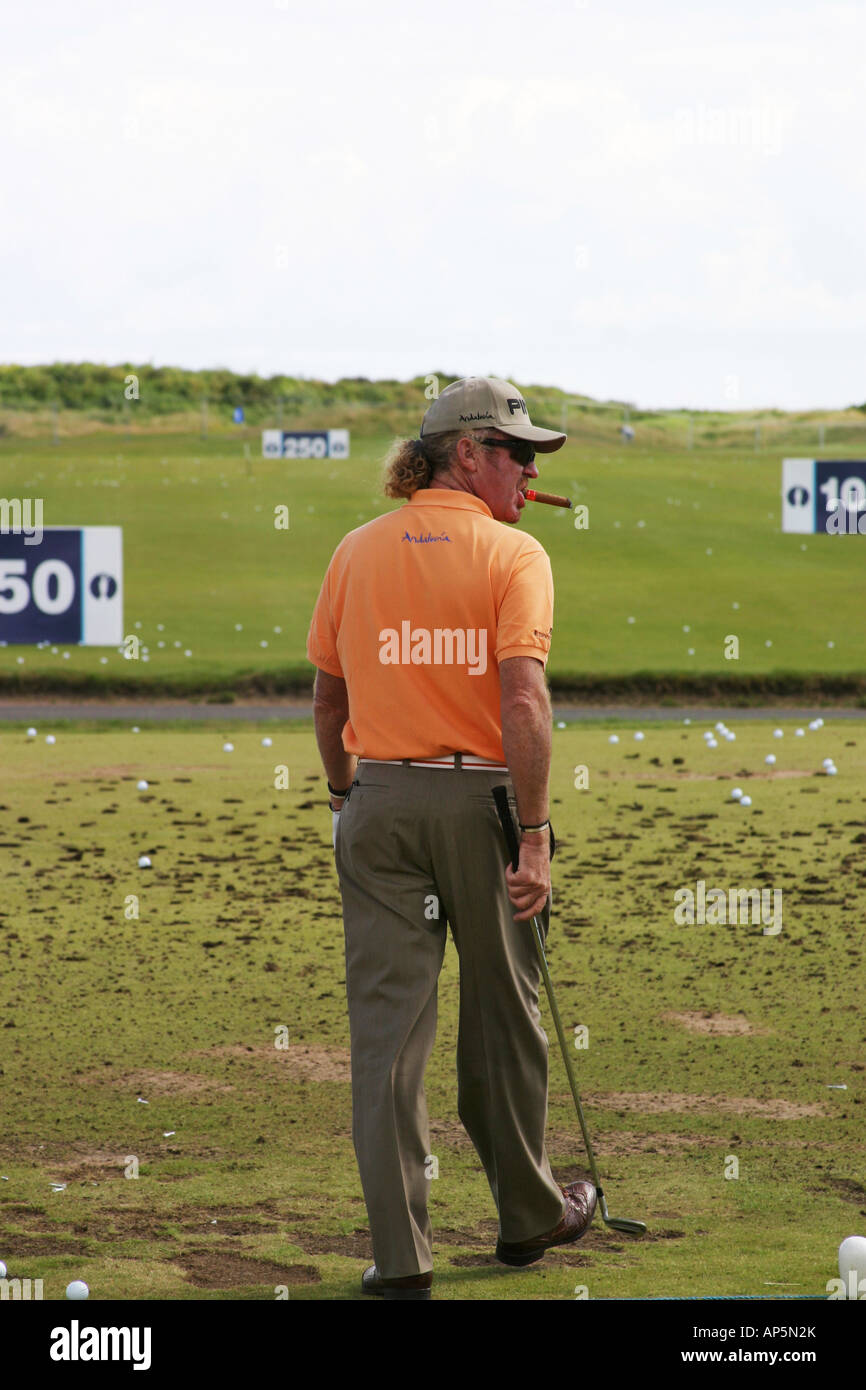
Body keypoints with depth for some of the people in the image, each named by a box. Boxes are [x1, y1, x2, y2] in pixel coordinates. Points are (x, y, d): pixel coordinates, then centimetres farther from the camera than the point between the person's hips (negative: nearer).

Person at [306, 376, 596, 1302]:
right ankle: (527, 1216, 29)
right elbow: (524, 703, -18)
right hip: (482, 801, -2)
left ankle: (401, 1256, -4)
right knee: (502, 1016, 14)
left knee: (386, 1025, 0)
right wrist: (534, 839, -18)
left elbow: (328, 698, 11)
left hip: (380, 800, 3)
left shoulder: (356, 553, 5)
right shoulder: (514, 556, -8)